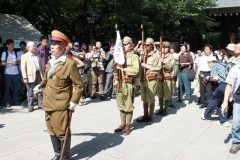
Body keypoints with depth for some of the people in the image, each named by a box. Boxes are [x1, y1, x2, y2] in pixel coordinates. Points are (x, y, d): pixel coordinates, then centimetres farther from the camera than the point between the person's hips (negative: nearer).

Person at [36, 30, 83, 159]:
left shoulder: (69, 63, -12)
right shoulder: (49, 63, 11)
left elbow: (79, 85, -11)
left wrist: (74, 101, -14)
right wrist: (40, 86, 15)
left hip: (61, 105, -7)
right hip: (48, 103, 8)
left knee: (62, 132, 2)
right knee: (52, 131, 17)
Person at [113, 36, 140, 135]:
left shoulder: (134, 57, -3)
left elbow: (136, 70, -17)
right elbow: (115, 68, 12)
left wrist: (123, 68, -17)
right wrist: (115, 79, -4)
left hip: (128, 84, -5)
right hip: (119, 83, 5)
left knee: (128, 105, 2)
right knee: (121, 104, 12)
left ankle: (128, 126, 14)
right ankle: (123, 124, 24)